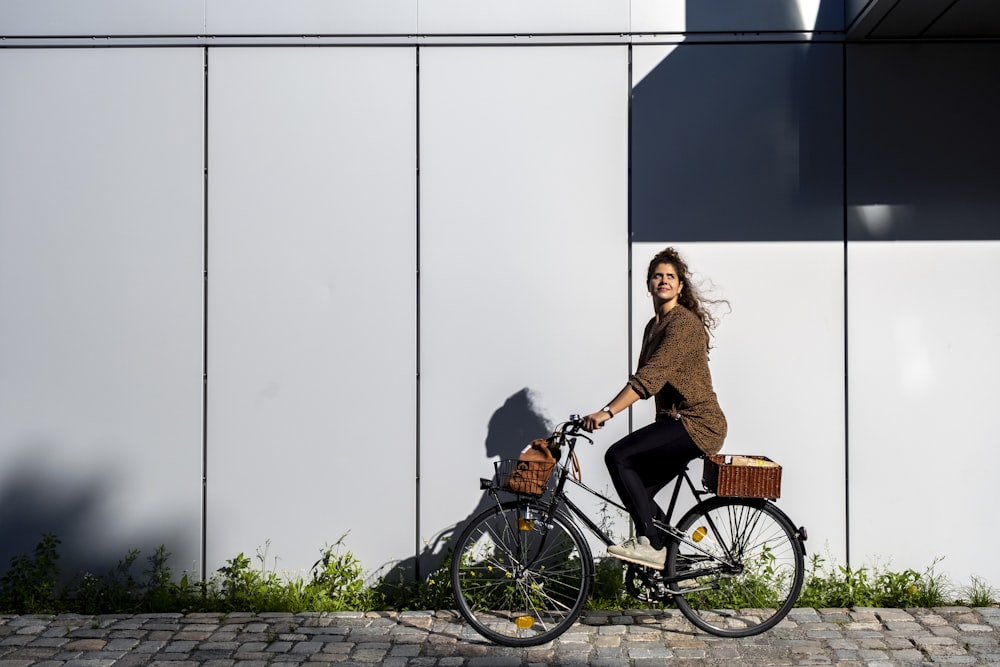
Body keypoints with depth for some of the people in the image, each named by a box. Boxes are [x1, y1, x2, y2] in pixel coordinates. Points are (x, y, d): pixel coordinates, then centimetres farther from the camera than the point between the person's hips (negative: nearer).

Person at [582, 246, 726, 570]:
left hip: (698, 424, -9)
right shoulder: (654, 325, 16)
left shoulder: (684, 322, -14)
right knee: (638, 491, 6)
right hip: (677, 422, 10)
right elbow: (648, 377, 17)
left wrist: (607, 412, -31)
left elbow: (650, 376, -25)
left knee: (618, 456, -20)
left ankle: (651, 545, -13)